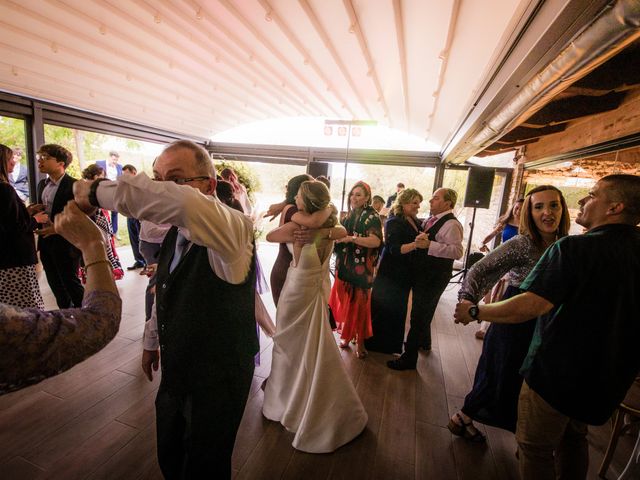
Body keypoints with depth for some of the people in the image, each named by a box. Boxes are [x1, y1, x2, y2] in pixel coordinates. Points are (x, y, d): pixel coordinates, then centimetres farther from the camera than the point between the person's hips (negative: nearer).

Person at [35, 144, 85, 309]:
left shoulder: (74, 186, -14)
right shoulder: (42, 184, 11)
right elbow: (41, 209, 21)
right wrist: (34, 211, -1)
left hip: (65, 244, -7)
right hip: (46, 243, 8)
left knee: (72, 284, 4)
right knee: (56, 285, 15)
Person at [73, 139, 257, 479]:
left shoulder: (232, 228, -27)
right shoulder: (175, 233, 0)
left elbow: (183, 203, -50)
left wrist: (98, 191, -34)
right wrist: (152, 340, 23)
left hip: (217, 383, -7)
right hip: (176, 372, 8)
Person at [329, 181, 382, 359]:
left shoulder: (371, 216, -7)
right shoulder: (349, 215, 12)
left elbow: (376, 241, -21)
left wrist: (352, 238, -27)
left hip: (361, 268, -5)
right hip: (345, 266, 6)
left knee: (359, 303, 3)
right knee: (345, 302, 9)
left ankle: (360, 341, 18)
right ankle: (347, 335, 27)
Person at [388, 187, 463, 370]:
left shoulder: (451, 224, -18)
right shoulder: (431, 220, 10)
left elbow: (457, 251, -29)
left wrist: (429, 244, -33)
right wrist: (419, 241, 1)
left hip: (434, 277, -9)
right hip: (423, 273, 9)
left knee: (419, 314, -2)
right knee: (423, 311, 25)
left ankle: (409, 357, 11)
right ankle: (424, 341, 47)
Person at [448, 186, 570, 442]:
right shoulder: (521, 244, -19)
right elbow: (481, 270, -25)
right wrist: (468, 302, -38)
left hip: (544, 329, 6)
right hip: (514, 325, -6)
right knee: (499, 380, 8)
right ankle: (462, 418, 32)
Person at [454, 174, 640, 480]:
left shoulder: (575, 248, -25)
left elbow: (530, 306, -33)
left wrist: (475, 312, -22)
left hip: (557, 373, -7)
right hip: (610, 377, 7)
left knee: (536, 449, 13)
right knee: (574, 439, 29)